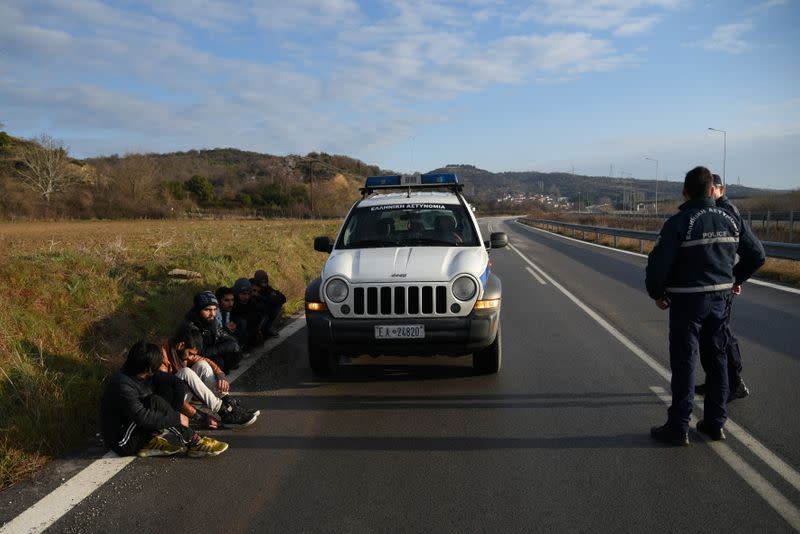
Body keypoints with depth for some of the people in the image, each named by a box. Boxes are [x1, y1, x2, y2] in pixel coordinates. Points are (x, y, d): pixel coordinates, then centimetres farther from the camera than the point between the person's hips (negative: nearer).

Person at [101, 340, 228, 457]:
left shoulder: (147, 375, -2)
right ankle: (192, 442, -22)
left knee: (167, 390, -5)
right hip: (123, 443, -8)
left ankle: (150, 442, -10)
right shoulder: (122, 384, -26)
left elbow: (177, 383, 3)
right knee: (154, 402, -28)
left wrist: (175, 411, -10)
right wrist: (177, 418, -25)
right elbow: (142, 416, -34)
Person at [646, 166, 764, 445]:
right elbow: (756, 254, 11)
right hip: (720, 299, 6)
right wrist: (734, 280, 21)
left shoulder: (678, 223, -14)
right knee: (716, 360, 15)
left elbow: (658, 262, -19)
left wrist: (657, 293, -4)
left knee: (683, 363, 1)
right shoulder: (730, 220, 4)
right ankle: (715, 422, 24)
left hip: (687, 301, -5)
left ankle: (678, 427, 6)